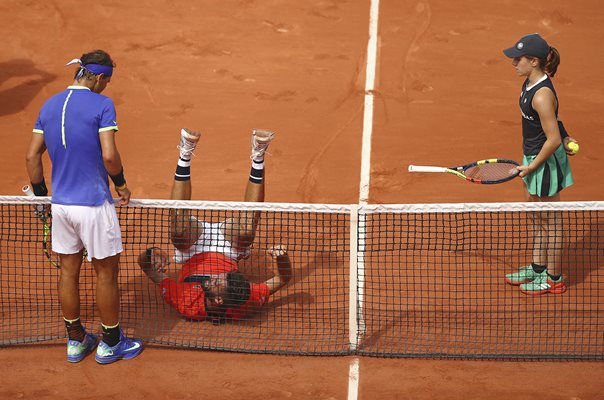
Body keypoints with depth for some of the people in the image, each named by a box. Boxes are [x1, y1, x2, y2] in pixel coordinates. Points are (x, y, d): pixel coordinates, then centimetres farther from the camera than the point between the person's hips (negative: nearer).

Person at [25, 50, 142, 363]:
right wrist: (121, 184, -2)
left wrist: (41, 195, 16)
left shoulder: (49, 106, 7)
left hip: (60, 205, 6)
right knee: (106, 272, 8)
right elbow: (109, 155, -19)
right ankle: (110, 343, 20)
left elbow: (32, 156, 7)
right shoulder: (102, 105, -11)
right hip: (94, 204, -6)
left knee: (68, 271, 15)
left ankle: (75, 341, 28)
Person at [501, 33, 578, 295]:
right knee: (537, 217, 22)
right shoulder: (530, 82, 0)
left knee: (549, 222, 6)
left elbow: (553, 140, -25)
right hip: (534, 156, 10)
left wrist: (532, 166, -16)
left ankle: (554, 279, 21)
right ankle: (538, 267, 39)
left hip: (546, 162, -10)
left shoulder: (542, 95, -29)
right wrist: (563, 137, 15)